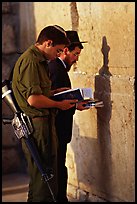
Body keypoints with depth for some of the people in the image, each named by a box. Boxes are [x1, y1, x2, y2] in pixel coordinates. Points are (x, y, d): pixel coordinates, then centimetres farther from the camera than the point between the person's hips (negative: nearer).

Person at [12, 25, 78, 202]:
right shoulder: (31, 61, -17)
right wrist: (59, 104, -12)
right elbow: (34, 99, -24)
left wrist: (56, 92, 16)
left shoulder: (38, 60, 18)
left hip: (40, 123, 11)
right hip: (37, 124, -11)